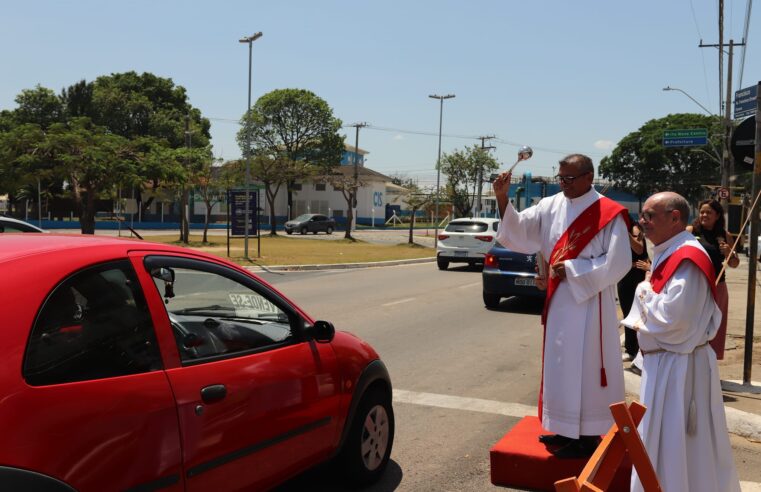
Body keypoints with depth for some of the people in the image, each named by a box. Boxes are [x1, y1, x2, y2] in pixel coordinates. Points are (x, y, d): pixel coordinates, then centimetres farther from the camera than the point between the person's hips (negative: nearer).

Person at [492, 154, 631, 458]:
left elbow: (617, 262, -16)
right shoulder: (551, 206, 4)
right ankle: (567, 430, 28)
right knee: (562, 366, 15)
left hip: (590, 304, -6)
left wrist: (570, 269, -16)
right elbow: (519, 229, -2)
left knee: (585, 367, 0)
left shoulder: (608, 214, -12)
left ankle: (587, 436, 12)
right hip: (559, 302, 7)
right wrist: (502, 199, -17)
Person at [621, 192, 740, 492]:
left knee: (674, 444, 2)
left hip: (678, 366, -10)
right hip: (663, 362, 10)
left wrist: (644, 291, -11)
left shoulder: (688, 259, -21)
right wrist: (644, 319, 2)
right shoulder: (668, 254, 9)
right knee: (663, 442, 20)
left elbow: (672, 317, -26)